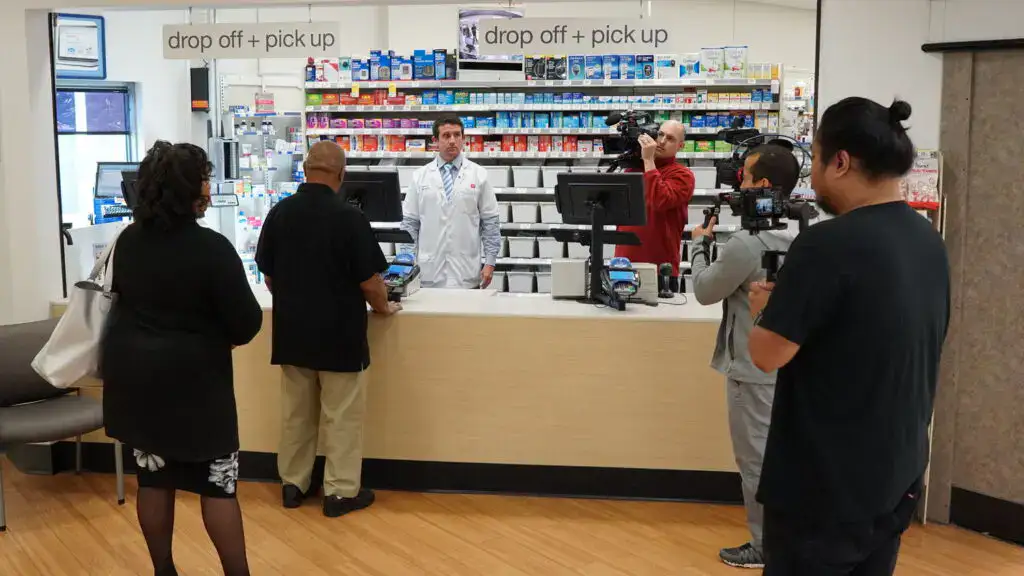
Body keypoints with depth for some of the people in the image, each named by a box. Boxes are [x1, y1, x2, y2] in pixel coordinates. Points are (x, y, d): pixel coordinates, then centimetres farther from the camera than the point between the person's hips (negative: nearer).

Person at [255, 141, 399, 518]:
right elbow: (370, 281, -15)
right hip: (339, 333, -5)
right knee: (341, 416, 6)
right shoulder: (348, 217, -17)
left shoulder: (278, 213, -1)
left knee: (296, 413, 16)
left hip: (291, 331, 5)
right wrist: (382, 307, 5)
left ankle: (293, 484, 27)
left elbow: (268, 276, 7)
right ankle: (341, 491, 14)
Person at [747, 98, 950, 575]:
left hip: (824, 485, -8)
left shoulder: (828, 243, -21)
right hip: (898, 477, 8)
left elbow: (767, 354, -20)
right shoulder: (928, 240, 4)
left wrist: (768, 310, 0)